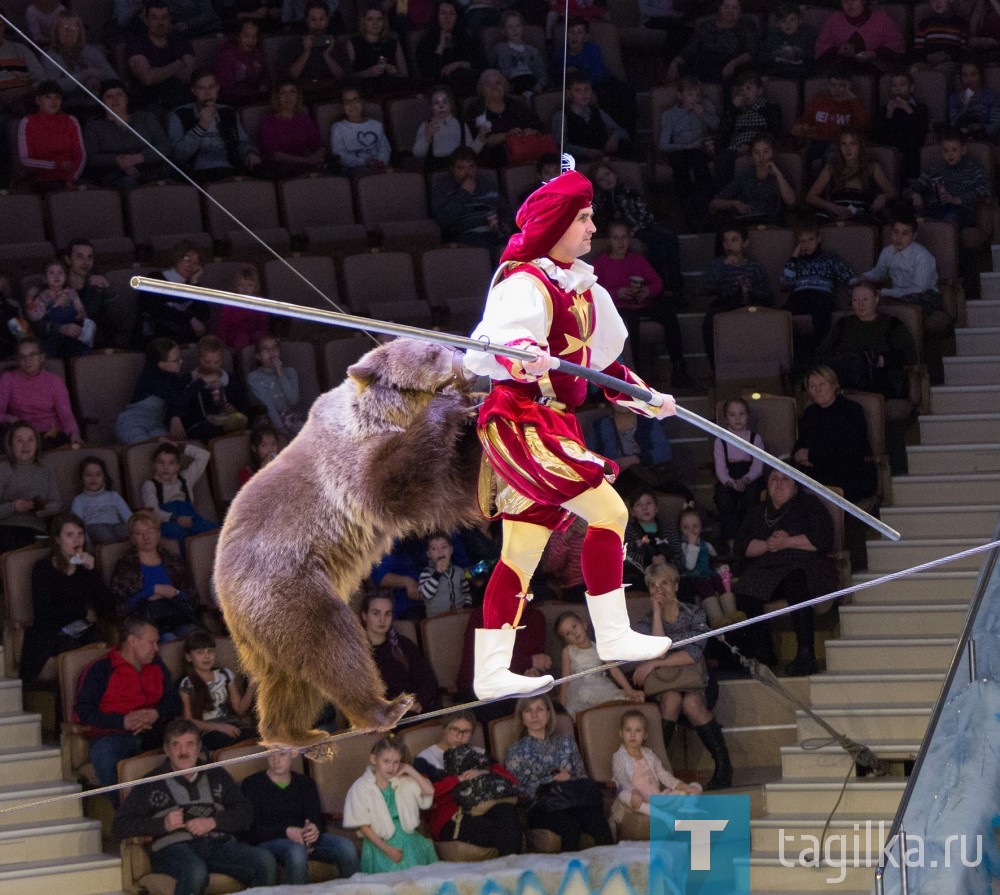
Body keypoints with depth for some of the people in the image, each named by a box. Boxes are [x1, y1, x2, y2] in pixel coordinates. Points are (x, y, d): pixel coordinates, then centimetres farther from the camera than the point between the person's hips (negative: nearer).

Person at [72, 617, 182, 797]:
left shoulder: (157, 666, 22)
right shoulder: (99, 670, 5)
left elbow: (174, 703, 18)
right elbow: (82, 712, -4)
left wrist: (156, 714, -6)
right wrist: (123, 721, -15)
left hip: (153, 733, 4)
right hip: (114, 735, -4)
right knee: (102, 752, -39)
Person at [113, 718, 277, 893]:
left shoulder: (216, 775, 27)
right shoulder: (152, 784, 17)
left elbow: (245, 812, 16)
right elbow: (121, 826, 9)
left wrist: (214, 822, -3)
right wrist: (163, 824, -6)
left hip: (219, 843, 3)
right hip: (174, 846, -3)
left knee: (265, 860, -26)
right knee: (195, 872, -40)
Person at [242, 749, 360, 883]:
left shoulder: (305, 782, 18)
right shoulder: (251, 785, 4)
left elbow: (316, 817, 7)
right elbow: (251, 829, -6)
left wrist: (314, 829, -20)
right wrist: (286, 832, -21)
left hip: (305, 837, 4)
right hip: (269, 841, -4)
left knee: (346, 846, -24)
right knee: (296, 851, -40)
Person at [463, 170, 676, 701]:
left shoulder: (582, 288, 16)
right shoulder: (525, 284, -13)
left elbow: (602, 363, 30)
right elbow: (486, 349, -27)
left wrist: (646, 397, 32)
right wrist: (520, 357, -47)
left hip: (555, 426, 9)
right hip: (520, 420, -9)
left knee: (523, 552, 7)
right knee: (608, 512, -13)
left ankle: (490, 671, 8)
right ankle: (612, 636, -5)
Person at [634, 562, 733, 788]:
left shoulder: (694, 614, 3)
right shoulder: (647, 623, 5)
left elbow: (694, 654, -12)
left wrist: (655, 664, -16)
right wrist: (657, 612, -11)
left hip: (692, 681, -1)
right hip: (662, 683, 1)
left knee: (691, 703, -34)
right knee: (671, 698, -35)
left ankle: (723, 765, -29)